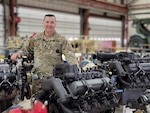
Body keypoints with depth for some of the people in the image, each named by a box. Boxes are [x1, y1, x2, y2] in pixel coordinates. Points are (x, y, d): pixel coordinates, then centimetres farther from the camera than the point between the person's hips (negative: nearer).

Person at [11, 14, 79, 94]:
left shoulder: (61, 40, 1)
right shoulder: (36, 39, 12)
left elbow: (70, 55, -7)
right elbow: (27, 50, 25)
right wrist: (18, 53, 6)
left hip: (55, 77, -3)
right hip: (38, 77, 3)